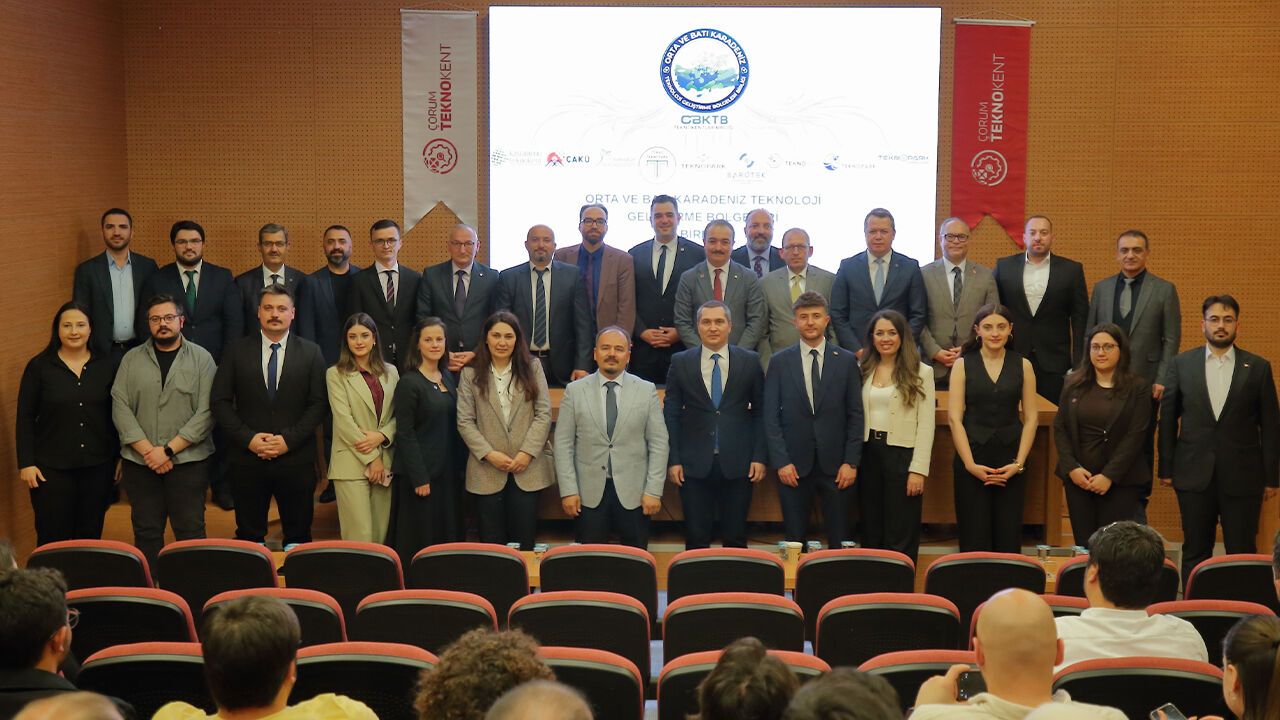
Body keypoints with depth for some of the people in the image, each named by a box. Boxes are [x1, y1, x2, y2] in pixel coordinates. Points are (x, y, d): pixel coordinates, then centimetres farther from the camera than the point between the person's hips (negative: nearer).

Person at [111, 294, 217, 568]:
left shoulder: (201, 358, 1)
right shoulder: (131, 359, 8)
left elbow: (206, 413, -7)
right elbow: (120, 409, 1)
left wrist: (168, 450, -12)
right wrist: (148, 451, -10)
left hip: (188, 461, -2)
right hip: (139, 463, 2)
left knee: (190, 531, -1)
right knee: (146, 532, 7)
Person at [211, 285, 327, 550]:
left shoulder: (311, 353, 4)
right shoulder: (237, 351, 5)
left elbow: (318, 403, -1)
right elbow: (220, 401, 2)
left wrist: (289, 439, -11)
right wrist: (248, 438, -10)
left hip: (296, 459, 0)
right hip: (248, 458, 1)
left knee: (298, 537, 6)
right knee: (249, 537, 7)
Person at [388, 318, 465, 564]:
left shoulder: (448, 379, 10)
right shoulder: (409, 383, -11)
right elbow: (405, 434, -13)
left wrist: (460, 466, 7)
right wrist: (419, 478, -15)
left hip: (448, 471, 7)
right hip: (421, 472, -7)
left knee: (447, 535, 10)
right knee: (418, 541, 0)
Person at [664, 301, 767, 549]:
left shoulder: (750, 362, 4)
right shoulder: (680, 362, 4)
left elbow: (760, 412, 5)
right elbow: (671, 414, 4)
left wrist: (759, 457, -2)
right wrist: (673, 460, -2)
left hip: (737, 464, 0)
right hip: (694, 465, 0)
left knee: (735, 538, 5)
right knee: (696, 539, 4)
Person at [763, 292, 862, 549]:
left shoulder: (846, 361, 4)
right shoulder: (779, 362, 4)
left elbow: (855, 415, 3)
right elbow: (771, 416, 2)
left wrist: (851, 462, -4)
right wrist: (781, 462, -6)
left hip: (836, 466, 0)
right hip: (794, 465, 0)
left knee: (839, 541, 3)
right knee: (794, 540, 5)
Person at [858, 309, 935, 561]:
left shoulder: (921, 373, -2)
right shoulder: (863, 370, 9)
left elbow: (926, 425, -5)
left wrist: (918, 469, -11)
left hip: (902, 455, -4)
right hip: (869, 453, 4)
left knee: (901, 535, 1)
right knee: (871, 533, 11)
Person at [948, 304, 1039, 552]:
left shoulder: (1022, 365, 6)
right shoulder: (963, 365, 2)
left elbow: (1030, 418, 5)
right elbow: (954, 418, -3)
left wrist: (1019, 463, -5)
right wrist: (970, 464, -11)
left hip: (1011, 461, 1)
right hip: (972, 458, -1)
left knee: (1008, 539, 1)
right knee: (974, 540, 0)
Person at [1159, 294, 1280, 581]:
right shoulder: (1182, 364, 4)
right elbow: (1167, 418, 6)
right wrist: (1166, 468, 3)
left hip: (1242, 478, -1)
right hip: (1194, 475, 1)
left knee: (1242, 552, 2)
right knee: (1195, 553, 8)